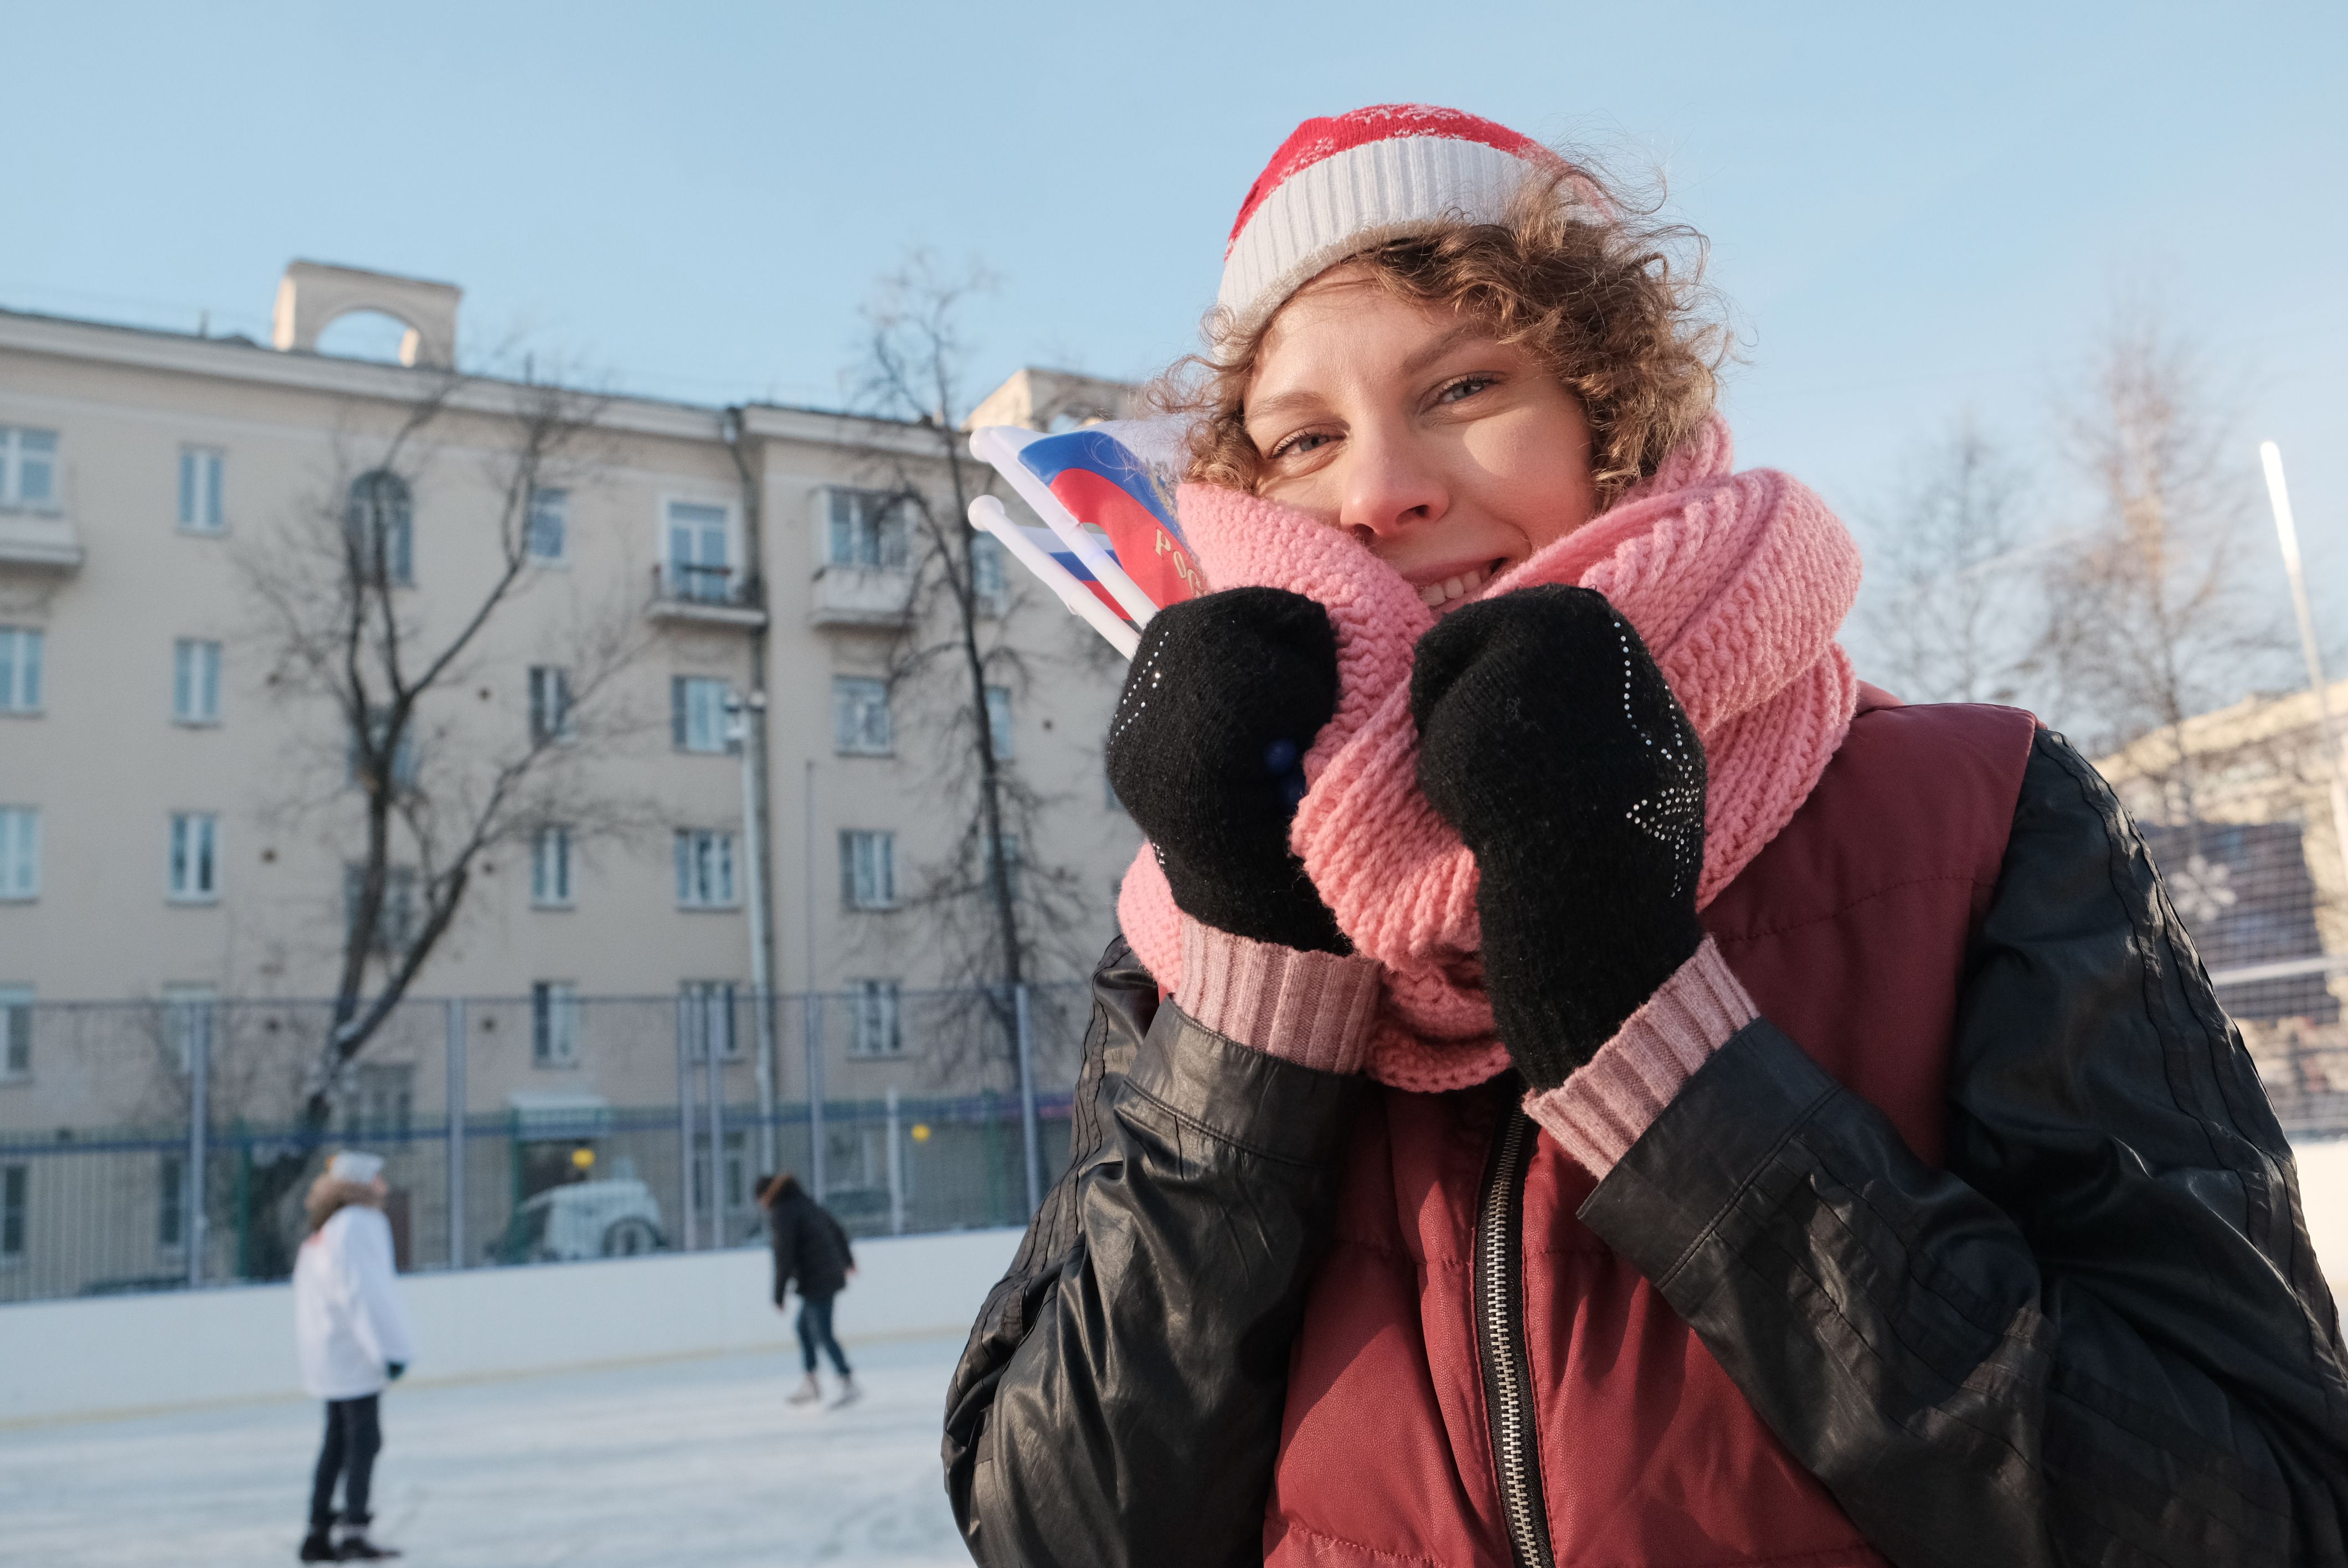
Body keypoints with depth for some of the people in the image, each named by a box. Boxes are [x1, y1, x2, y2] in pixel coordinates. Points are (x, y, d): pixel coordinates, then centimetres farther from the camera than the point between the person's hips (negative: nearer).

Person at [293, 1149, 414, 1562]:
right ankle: (352, 1532, -11)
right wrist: (391, 1347, -20)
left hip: (330, 1355, 10)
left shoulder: (322, 1231, 16)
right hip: (355, 1355, -10)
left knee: (338, 1440, 15)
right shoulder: (359, 1225, -14)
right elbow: (364, 1292, -21)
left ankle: (319, 1531, 20)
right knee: (364, 1440, -8)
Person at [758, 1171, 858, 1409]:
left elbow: (784, 1256, -17)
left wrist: (779, 1295, -12)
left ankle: (849, 1385, -8)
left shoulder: (782, 1214, -12)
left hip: (814, 1282, -10)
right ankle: (812, 1383, 25)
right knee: (804, 1327, 20)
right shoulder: (809, 1204, 14)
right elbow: (838, 1231, 23)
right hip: (831, 1276, 10)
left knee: (823, 1335, -7)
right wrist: (847, 1260, 37)